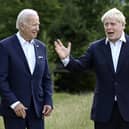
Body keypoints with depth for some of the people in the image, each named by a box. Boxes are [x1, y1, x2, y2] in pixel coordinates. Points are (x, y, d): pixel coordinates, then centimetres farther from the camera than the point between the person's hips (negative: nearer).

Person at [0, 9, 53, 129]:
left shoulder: (41, 47, 10)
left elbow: (46, 78, 13)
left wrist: (48, 102, 0)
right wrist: (14, 103, -17)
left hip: (37, 109, 5)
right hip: (14, 109, -5)